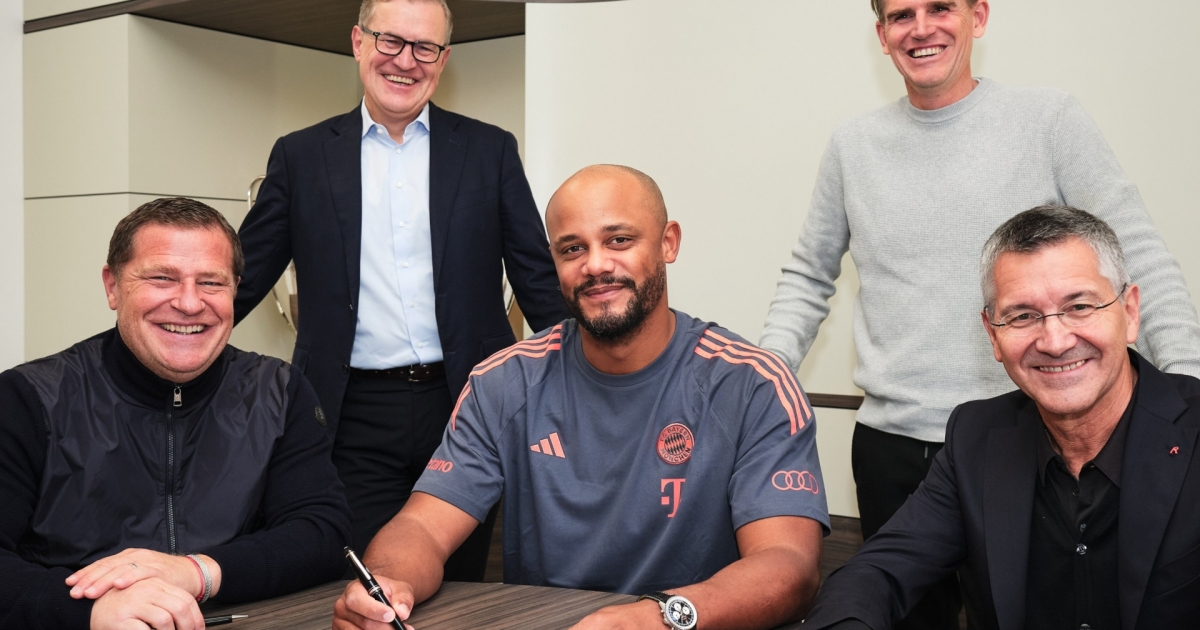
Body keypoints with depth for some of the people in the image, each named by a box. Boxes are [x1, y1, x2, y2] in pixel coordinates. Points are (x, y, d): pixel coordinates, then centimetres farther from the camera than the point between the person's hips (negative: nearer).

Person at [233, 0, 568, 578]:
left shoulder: (490, 151, 6)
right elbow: (243, 278, 9)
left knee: (459, 587, 11)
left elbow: (539, 280, 6)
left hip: (465, 405, 1)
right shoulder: (301, 156, 6)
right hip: (356, 420, 0)